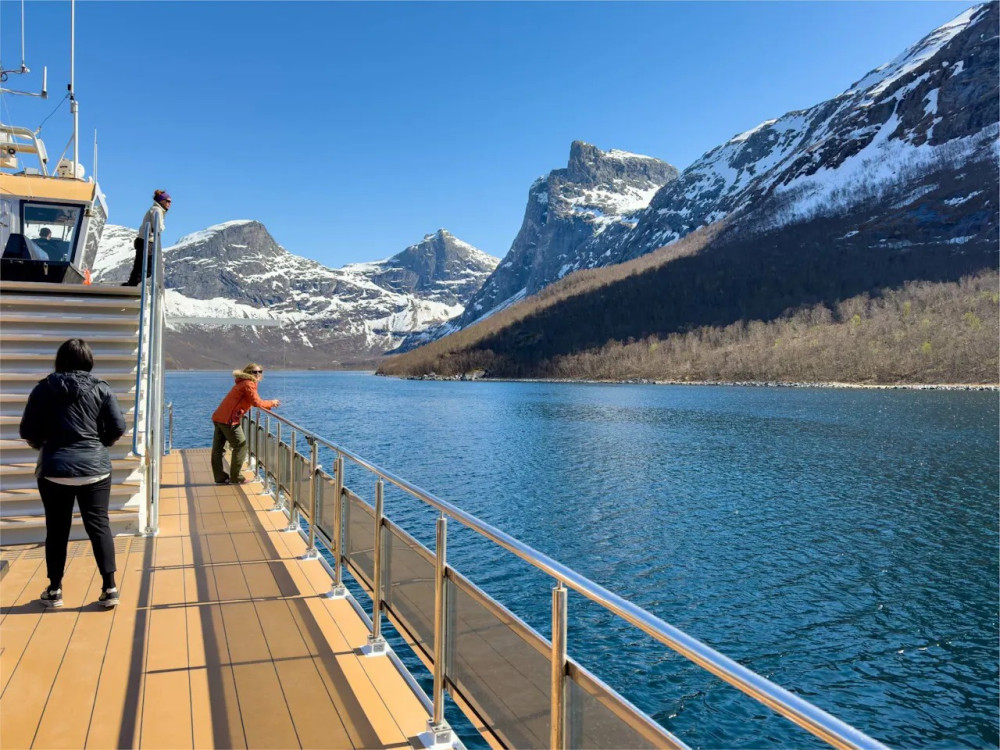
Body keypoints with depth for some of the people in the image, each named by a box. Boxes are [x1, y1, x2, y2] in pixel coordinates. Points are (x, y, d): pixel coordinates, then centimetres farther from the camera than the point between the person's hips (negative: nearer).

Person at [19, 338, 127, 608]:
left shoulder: (44, 388, 0)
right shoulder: (101, 388, -1)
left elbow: (28, 432, 1)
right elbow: (118, 427, -4)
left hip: (54, 470, 0)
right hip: (94, 468, 0)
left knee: (56, 530, 11)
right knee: (99, 526, 4)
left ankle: (54, 591, 20)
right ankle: (109, 588, 3)